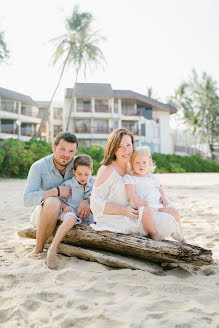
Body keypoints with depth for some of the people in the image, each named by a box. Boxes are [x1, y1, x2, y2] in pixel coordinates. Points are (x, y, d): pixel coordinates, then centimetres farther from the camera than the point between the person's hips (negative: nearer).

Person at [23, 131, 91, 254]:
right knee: (53, 202, -38)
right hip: (43, 213, -4)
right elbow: (27, 199, -23)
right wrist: (57, 191, -30)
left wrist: (87, 200, -27)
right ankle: (38, 251, -23)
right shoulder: (38, 167, -16)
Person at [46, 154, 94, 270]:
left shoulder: (93, 185, 8)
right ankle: (52, 250, -36)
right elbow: (58, 197, 4)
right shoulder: (68, 184, -3)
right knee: (71, 219, -40)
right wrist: (64, 206, -13)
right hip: (70, 211, -5)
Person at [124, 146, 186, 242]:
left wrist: (163, 197, 2)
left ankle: (179, 235, 12)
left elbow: (160, 189, 24)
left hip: (158, 202, 5)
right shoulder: (130, 178, 3)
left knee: (174, 211, -6)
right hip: (144, 205, -5)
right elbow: (130, 193, -8)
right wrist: (138, 202, -26)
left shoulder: (153, 177, 21)